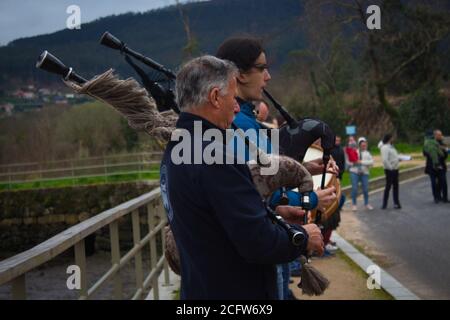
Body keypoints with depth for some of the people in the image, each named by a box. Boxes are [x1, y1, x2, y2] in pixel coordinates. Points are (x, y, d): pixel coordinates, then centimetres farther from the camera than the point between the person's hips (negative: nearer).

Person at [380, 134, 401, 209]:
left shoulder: (391, 146, 14)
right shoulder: (385, 147, -17)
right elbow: (385, 159, -25)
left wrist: (399, 159, 7)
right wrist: (390, 167, -21)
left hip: (395, 169, 9)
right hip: (390, 170, -9)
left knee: (395, 186, 12)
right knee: (388, 186, -3)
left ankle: (396, 203, 19)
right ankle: (384, 204, 5)